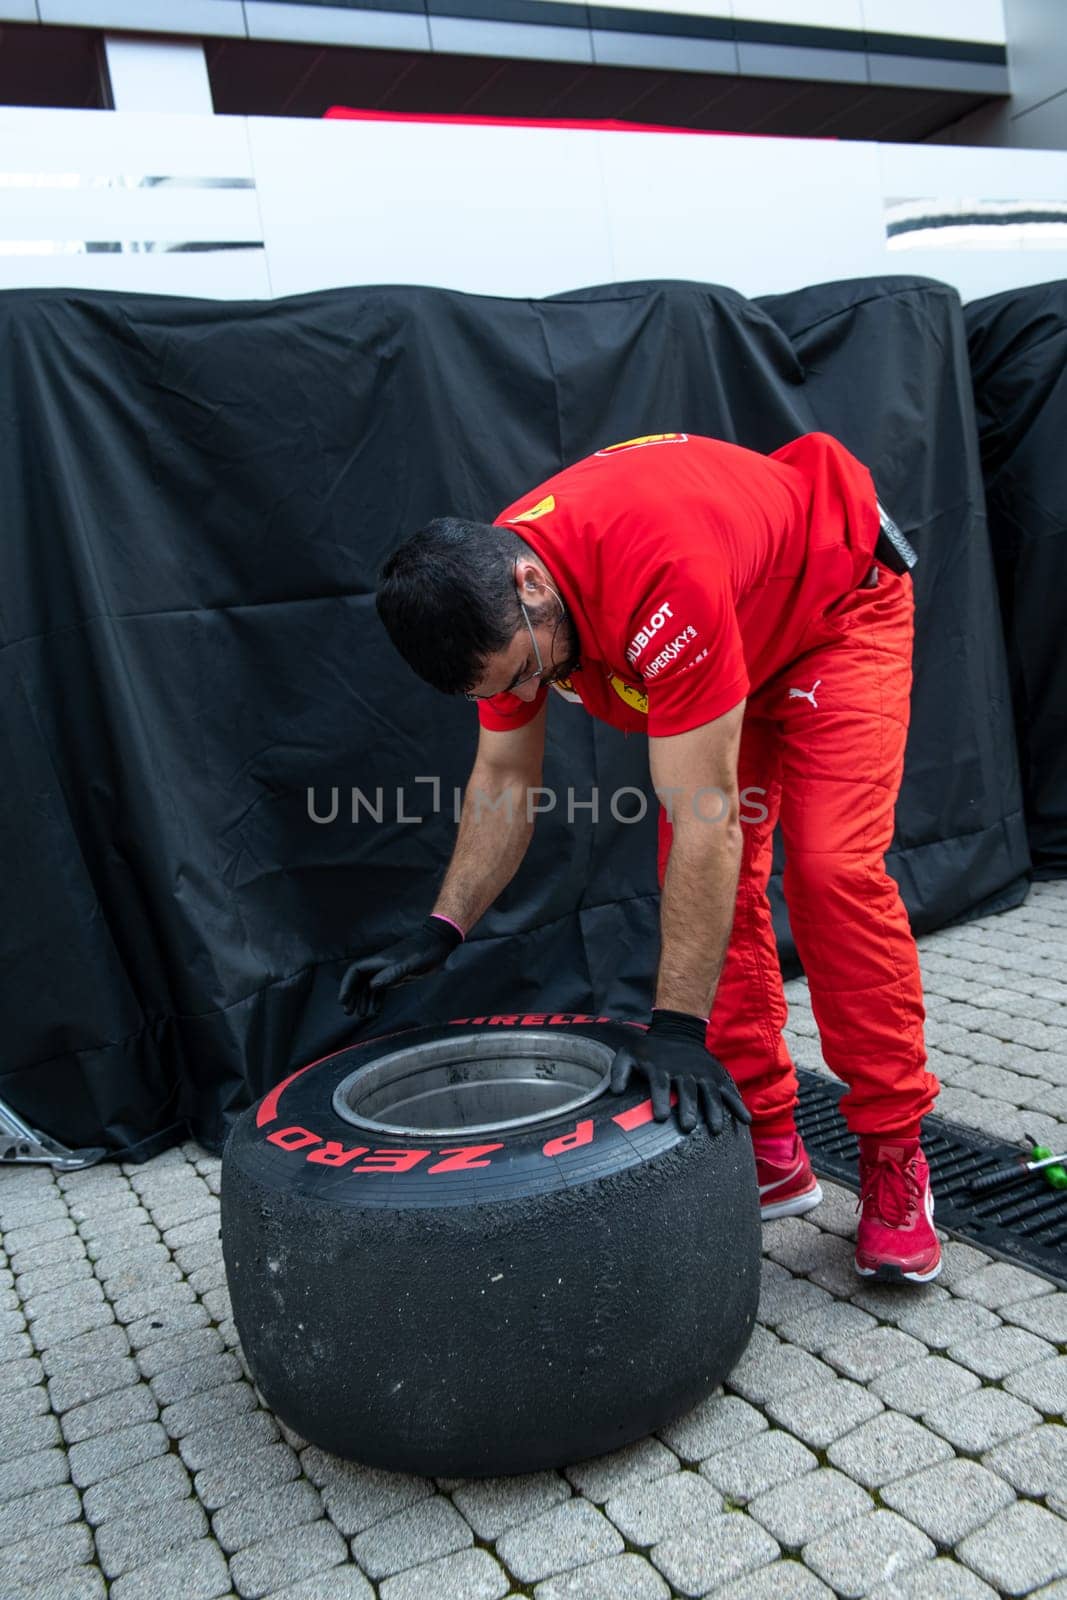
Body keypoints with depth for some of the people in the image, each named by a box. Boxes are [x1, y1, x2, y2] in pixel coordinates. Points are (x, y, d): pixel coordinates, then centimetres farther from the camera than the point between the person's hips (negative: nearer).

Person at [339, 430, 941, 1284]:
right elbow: (503, 779, -7)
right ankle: (771, 1147, 8)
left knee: (833, 869, -20)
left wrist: (677, 1025, -38)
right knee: (716, 884, -3)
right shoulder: (492, 601, -20)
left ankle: (894, 1154, -4)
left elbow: (704, 821, -42)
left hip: (838, 603, -6)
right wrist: (441, 930, -15)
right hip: (735, 638, 7)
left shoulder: (662, 573, -44)